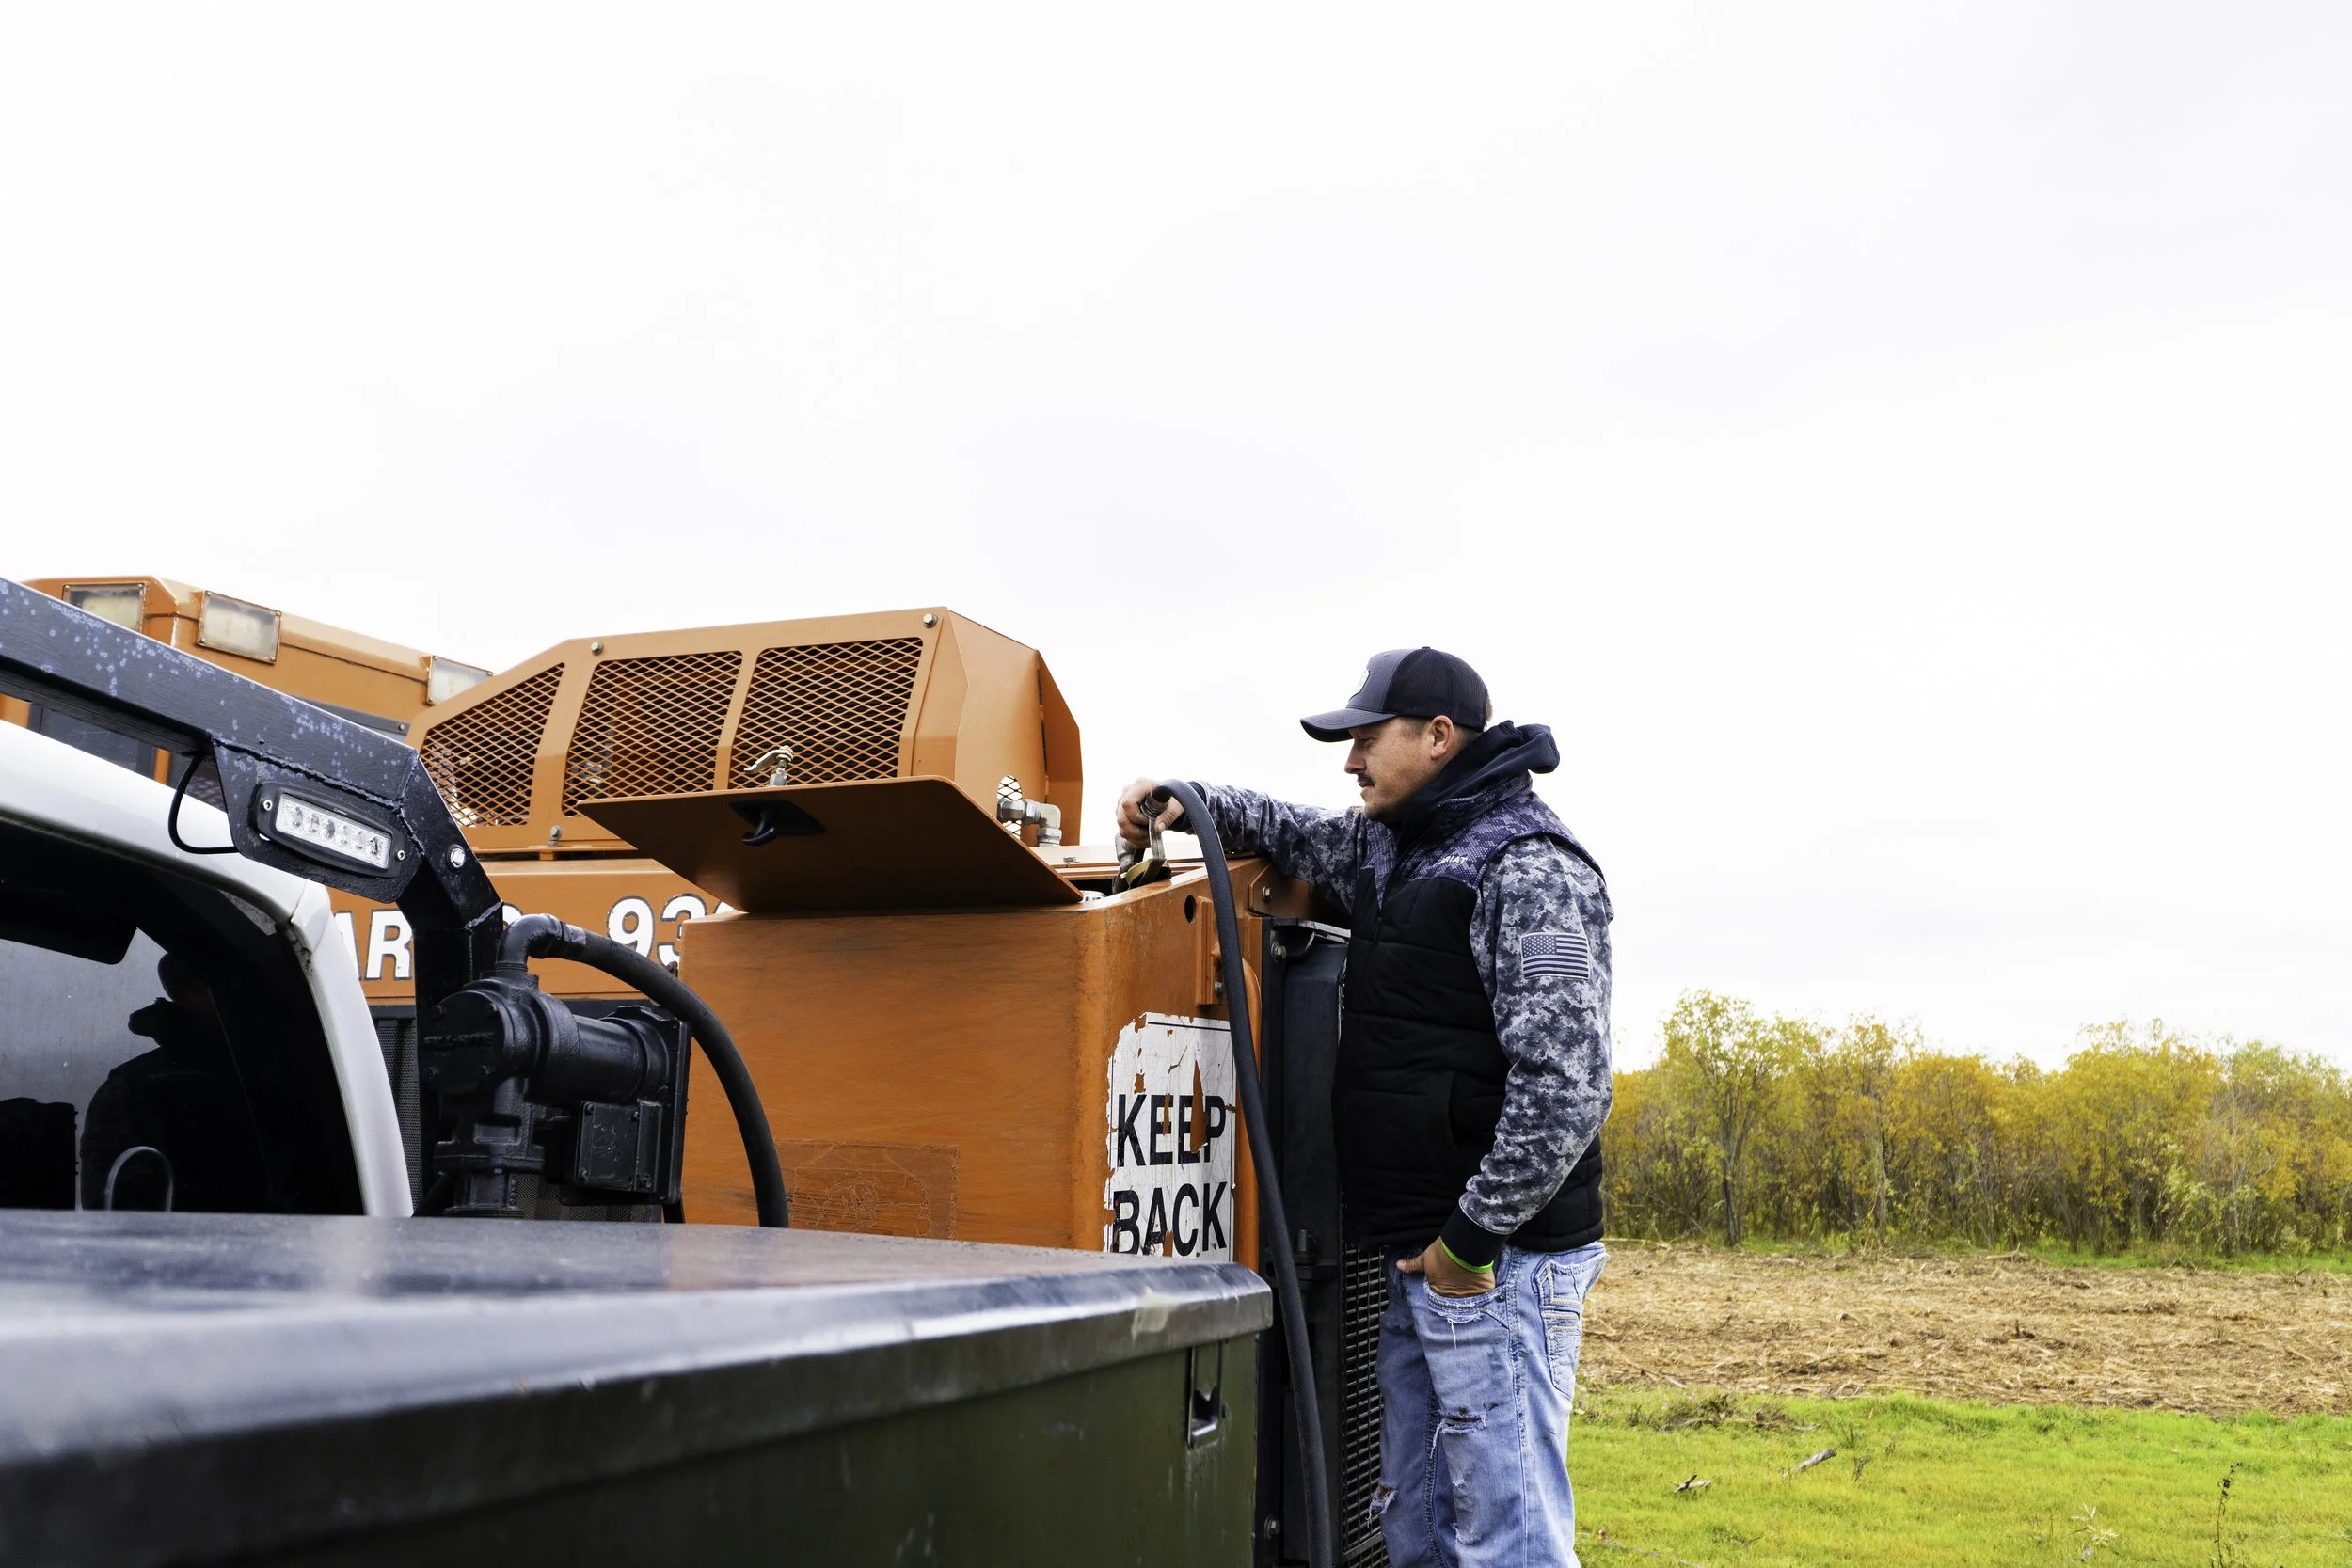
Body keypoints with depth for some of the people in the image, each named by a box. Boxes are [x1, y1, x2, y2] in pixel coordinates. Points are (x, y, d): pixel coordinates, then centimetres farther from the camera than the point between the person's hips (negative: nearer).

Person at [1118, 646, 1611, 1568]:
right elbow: (1288, 831, 33)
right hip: (1422, 1253, 9)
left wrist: (1473, 1236, -18)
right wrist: (1182, 801, 13)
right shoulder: (1388, 850, 15)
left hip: (1498, 1258, -9)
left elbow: (1565, 1084, -21)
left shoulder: (1527, 869, -14)